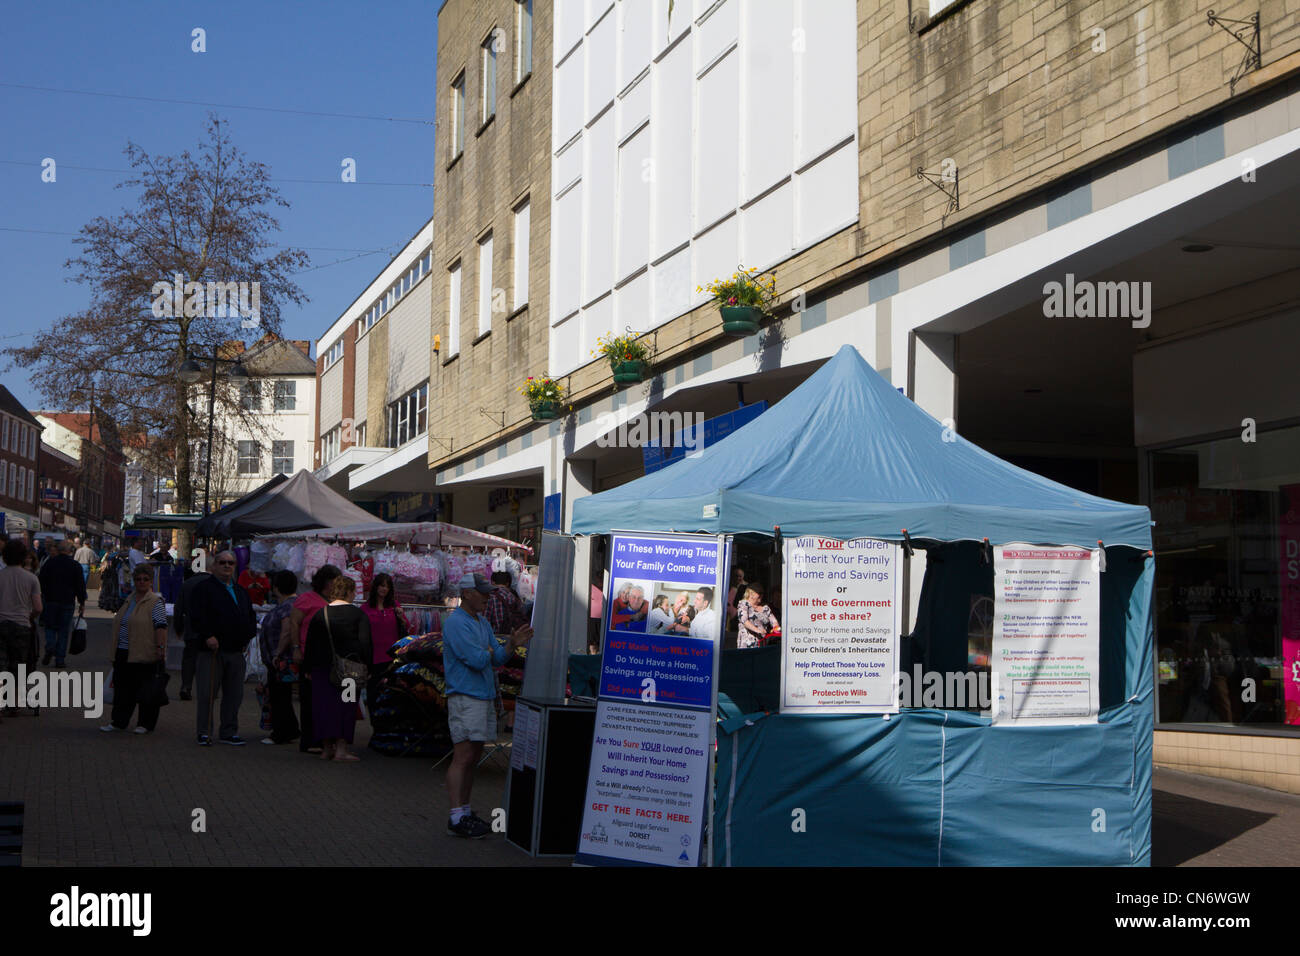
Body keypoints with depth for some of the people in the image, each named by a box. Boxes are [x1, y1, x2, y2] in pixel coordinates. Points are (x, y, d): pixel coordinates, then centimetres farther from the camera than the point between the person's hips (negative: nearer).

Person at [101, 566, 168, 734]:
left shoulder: (155, 602, -8)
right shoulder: (129, 600, 16)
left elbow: (160, 626, -15)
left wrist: (160, 647, -23)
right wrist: (115, 648, 25)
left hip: (145, 654, -8)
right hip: (124, 653, 8)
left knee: (146, 689, -1)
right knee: (123, 688, 10)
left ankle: (146, 724, 6)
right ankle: (118, 721, 17)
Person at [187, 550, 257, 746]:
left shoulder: (241, 591, 18)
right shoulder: (204, 588, -1)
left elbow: (251, 617, 23)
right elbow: (196, 615, -12)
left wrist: (247, 638, 7)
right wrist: (207, 636, -21)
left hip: (236, 651, 6)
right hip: (211, 650, -6)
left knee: (234, 694, 7)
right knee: (206, 693, -4)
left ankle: (229, 732, 15)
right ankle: (204, 733, 4)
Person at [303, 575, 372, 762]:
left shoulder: (319, 615, 6)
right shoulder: (358, 615, -2)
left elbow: (310, 645, 8)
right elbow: (365, 644, -9)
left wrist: (307, 669, 14)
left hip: (323, 667, 3)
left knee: (324, 705, 7)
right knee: (346, 705, 1)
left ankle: (327, 747, 9)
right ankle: (341, 748, -5)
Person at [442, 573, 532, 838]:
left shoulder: (483, 623, 18)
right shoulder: (456, 623, -13)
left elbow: (497, 659, 13)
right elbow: (477, 660, -21)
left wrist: (511, 644, -5)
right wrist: (489, 651, 0)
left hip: (485, 696, 10)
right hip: (465, 697, -10)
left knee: (473, 757, 12)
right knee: (463, 757, -10)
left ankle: (465, 813, 18)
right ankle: (457, 819, -9)